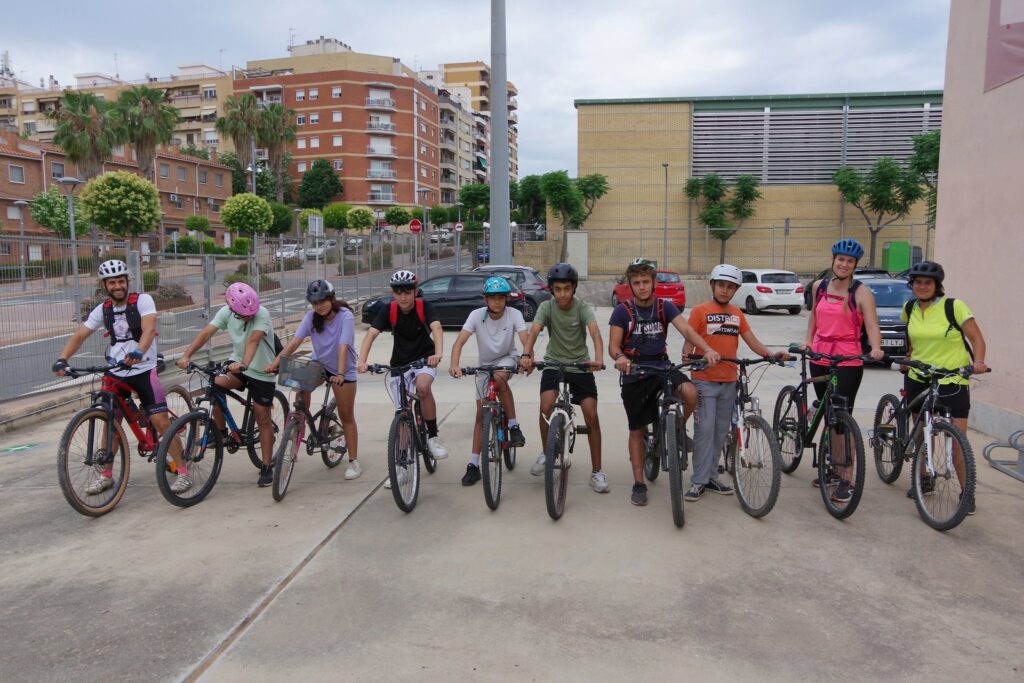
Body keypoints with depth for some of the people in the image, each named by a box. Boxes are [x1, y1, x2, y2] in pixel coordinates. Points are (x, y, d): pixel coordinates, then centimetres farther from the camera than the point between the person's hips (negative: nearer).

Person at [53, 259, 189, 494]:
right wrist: (62, 359, -15)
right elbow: (79, 335, 2)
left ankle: (183, 471, 0)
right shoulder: (102, 310, 5)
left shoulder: (143, 300, -9)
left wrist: (138, 352, -43)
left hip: (144, 370, -4)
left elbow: (149, 329, -24)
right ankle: (105, 475, 22)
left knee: (161, 421, -9)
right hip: (115, 372, 5)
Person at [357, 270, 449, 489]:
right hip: (399, 363, 2)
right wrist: (362, 361, -39)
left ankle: (433, 436, -14)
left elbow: (436, 328, -31)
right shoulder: (388, 310, -12)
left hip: (425, 359, -2)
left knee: (423, 386, -35)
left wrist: (438, 353, -51)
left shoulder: (424, 307, -15)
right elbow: (371, 334, -22)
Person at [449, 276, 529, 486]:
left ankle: (514, 426, -20)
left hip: (507, 359, -1)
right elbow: (460, 341, -28)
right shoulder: (477, 315, -18)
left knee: (499, 378, -38)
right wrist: (454, 364, -45)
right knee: (481, 413, -2)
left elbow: (525, 338, -32)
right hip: (485, 364, 2)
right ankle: (473, 465, 3)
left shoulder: (514, 314, -19)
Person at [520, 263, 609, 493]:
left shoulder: (583, 308, -12)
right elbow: (534, 331, -24)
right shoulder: (546, 307, -9)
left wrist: (598, 358, -48)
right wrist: (526, 355, -45)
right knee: (546, 407, -23)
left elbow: (595, 332, -28)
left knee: (591, 416, -10)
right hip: (553, 363, 0)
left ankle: (596, 471, 4)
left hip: (580, 365, 0)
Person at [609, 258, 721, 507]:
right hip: (634, 373, -1)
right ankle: (639, 483, 19)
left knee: (690, 393, -29)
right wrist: (619, 357, -35)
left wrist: (707, 349, -31)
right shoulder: (622, 311, -6)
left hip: (662, 366, 1)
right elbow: (613, 345, -11)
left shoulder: (665, 307, 0)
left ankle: (678, 429, 3)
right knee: (637, 430, 5)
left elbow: (686, 330, -13)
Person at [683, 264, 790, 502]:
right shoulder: (700, 310, -3)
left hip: (729, 381, 5)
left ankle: (711, 476, 22)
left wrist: (773, 354, -11)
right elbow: (689, 342, -5)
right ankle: (699, 481, 0)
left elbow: (753, 342, 5)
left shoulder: (737, 314, 11)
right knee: (705, 429, -7)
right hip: (704, 380, -5)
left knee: (721, 431, 11)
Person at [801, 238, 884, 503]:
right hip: (819, 359, 5)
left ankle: (847, 480, -2)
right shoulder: (819, 286, 7)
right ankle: (835, 467, 28)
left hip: (848, 362, -5)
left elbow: (872, 325, -16)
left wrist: (876, 347, -34)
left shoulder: (861, 292, -7)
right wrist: (808, 339, 11)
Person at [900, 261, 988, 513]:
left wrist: (978, 361, -23)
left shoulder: (954, 306, -10)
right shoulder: (910, 308, 4)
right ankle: (924, 479, 31)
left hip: (952, 381, -4)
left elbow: (976, 338, -7)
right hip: (918, 379, 4)